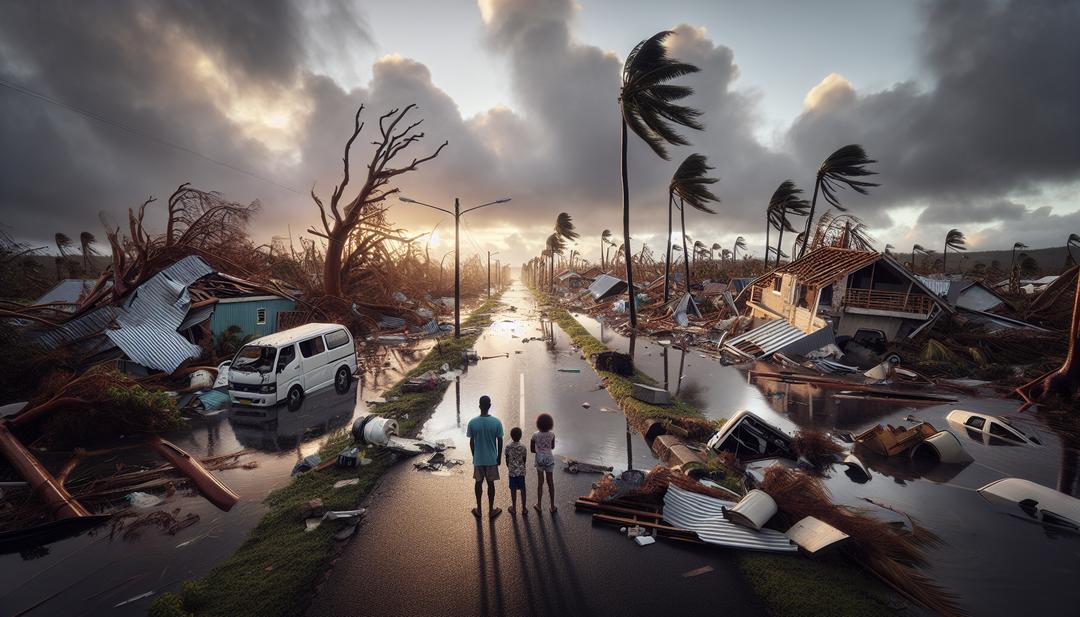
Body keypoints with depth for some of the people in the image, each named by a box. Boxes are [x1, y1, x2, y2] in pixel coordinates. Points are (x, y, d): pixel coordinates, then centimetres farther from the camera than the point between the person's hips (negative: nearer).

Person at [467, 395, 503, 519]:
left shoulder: (472, 422, -14)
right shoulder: (496, 422, -16)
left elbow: (471, 442, -4)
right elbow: (500, 442, -8)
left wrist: (474, 456, 11)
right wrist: (499, 457, 6)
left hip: (478, 459, 1)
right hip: (492, 459, -1)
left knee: (479, 483, 16)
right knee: (491, 483, 13)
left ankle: (478, 510, 29)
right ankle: (491, 510, 25)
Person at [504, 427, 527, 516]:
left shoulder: (508, 447, -10)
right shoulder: (523, 447, -11)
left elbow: (507, 460, -1)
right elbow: (524, 460, -1)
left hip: (512, 471, 0)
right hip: (521, 471, 0)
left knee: (513, 490, 11)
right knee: (522, 489, 10)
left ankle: (514, 508, 22)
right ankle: (524, 508, 17)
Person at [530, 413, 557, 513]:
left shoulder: (535, 435, -15)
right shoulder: (552, 435, -11)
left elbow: (532, 449, -5)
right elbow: (552, 447, 5)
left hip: (539, 459, -1)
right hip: (549, 459, 1)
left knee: (540, 482, 13)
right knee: (550, 483, 11)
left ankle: (538, 505, 23)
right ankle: (552, 507, 19)